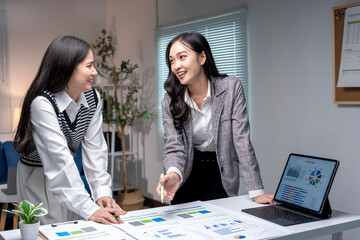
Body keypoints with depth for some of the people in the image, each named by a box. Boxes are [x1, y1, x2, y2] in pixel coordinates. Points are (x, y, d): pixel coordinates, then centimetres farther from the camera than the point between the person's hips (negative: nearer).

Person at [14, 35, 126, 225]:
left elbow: (94, 148, -12)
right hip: (37, 178, -5)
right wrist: (89, 209, -40)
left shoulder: (92, 98, -9)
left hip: (67, 175, 6)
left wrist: (102, 192, -24)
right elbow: (59, 159, -35)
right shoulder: (42, 103, -28)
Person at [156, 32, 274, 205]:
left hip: (221, 176, -2)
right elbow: (173, 146, -14)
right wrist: (174, 174, -38)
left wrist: (256, 192, -23)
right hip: (187, 177, 2)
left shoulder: (231, 88, -15)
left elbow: (242, 140, -18)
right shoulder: (170, 101, -9)